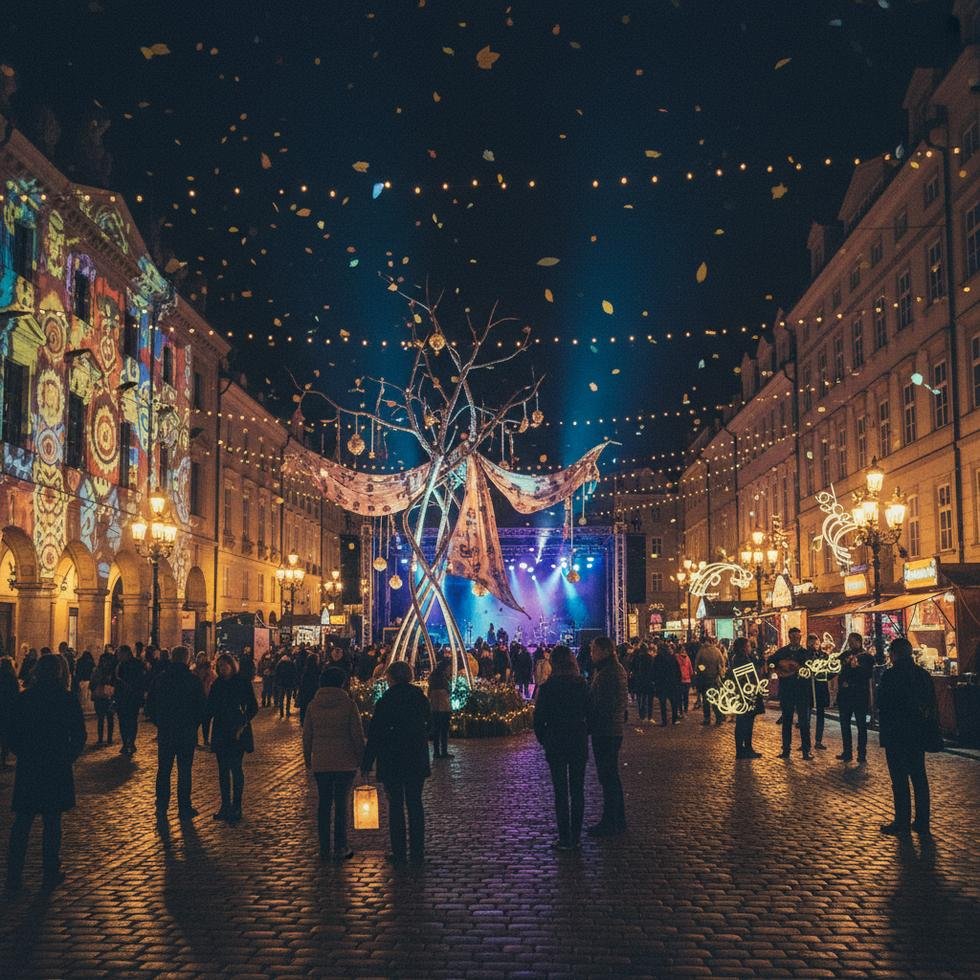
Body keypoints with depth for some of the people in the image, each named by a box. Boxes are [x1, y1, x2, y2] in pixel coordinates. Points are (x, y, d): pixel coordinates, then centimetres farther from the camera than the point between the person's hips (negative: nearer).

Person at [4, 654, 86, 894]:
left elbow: (13, 735, 1)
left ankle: (14, 877, 8)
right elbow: (79, 736, -6)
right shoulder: (68, 700, -7)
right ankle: (51, 873, 14)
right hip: (57, 770, -2)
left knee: (21, 823, 9)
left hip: (27, 769, 2)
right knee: (52, 823, 9)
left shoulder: (24, 699, -2)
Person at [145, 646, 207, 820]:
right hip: (187, 733, -2)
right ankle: (184, 809, 9)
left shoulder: (160, 679, -2)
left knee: (163, 771, 11)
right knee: (184, 772, 5)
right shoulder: (193, 680, -9)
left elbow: (149, 706, 3)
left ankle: (161, 809, 13)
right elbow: (203, 708, -6)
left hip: (165, 733, 2)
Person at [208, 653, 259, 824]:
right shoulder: (216, 685, 7)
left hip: (237, 733, -4)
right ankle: (225, 806, 16)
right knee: (223, 770, 8)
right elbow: (210, 708, 9)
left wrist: (243, 724, -15)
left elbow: (253, 707, -4)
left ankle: (236, 808, 2)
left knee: (236, 768, -5)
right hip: (220, 732, 4)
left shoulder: (243, 683, -5)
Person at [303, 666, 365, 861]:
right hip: (345, 762, -3)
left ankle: (324, 848, 13)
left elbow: (307, 735, 7)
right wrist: (361, 756, 5)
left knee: (323, 804, 10)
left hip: (320, 763, 3)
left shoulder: (313, 705, 2)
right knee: (342, 804, 3)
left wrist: (307, 757, 19)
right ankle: (340, 848, 4)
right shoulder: (348, 704, -7)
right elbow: (358, 734, -6)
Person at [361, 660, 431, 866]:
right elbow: (426, 728, 9)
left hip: (391, 762, -4)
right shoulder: (421, 699, 1)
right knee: (415, 804, 10)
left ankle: (399, 853, 8)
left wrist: (366, 765, -3)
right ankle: (417, 853, 11)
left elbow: (374, 736, -10)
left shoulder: (384, 703, -13)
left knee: (395, 805, 5)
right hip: (416, 761, 4)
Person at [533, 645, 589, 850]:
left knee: (561, 792, 3)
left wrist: (543, 740, 6)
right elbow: (590, 715, 3)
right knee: (577, 790, 10)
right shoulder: (582, 685, -3)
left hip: (555, 744, -3)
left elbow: (539, 719, -8)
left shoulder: (547, 688, -11)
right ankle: (576, 837, 14)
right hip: (579, 744, 3)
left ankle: (565, 839, 3)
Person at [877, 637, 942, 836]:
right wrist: (932, 734, 16)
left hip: (897, 735, -6)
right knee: (919, 777, 12)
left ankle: (902, 824, 4)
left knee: (900, 779, 0)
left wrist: (883, 733, -4)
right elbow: (933, 705, 9)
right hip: (919, 734, 6)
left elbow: (883, 706, -14)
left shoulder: (891, 674, -14)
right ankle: (922, 823, 17)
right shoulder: (923, 674, 5)